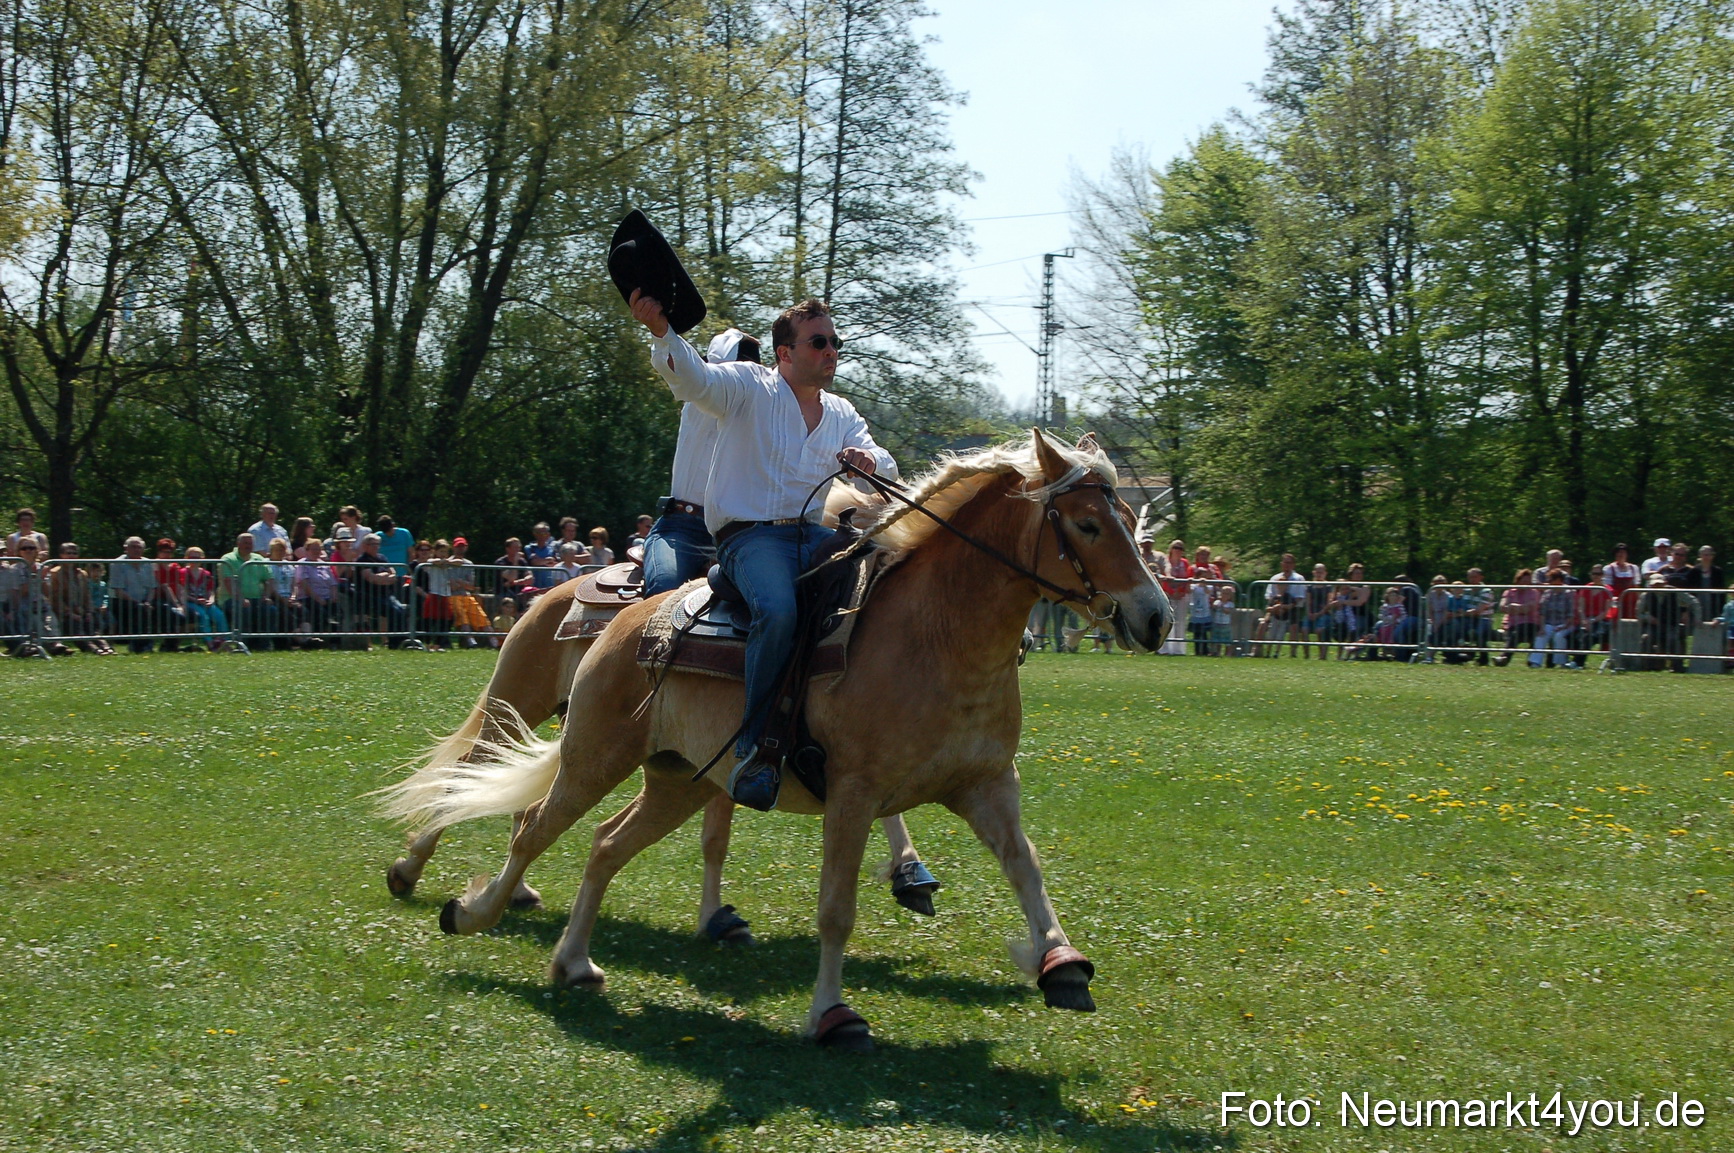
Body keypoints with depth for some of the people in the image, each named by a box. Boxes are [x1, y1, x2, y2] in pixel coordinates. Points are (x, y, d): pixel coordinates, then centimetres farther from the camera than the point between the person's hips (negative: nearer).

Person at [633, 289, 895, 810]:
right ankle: (754, 748, -27)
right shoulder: (749, 387, 0)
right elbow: (692, 377, -18)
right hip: (750, 534, -6)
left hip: (813, 535, 6)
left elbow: (886, 470, 14)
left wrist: (869, 461, -12)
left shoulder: (842, 414, 19)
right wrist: (660, 330, -38)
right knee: (778, 611, -35)